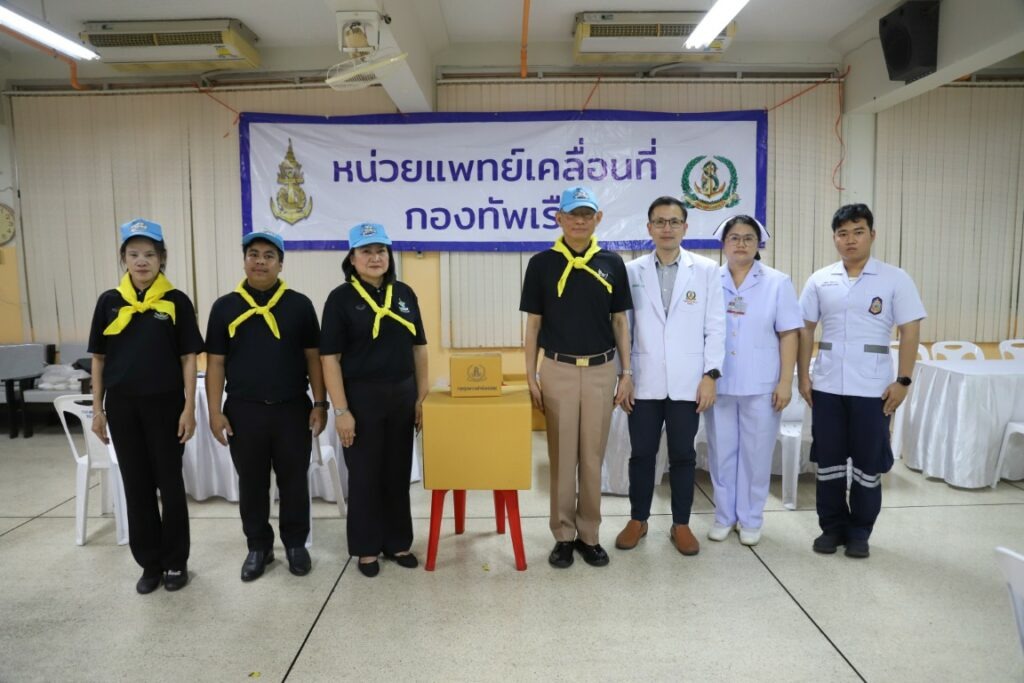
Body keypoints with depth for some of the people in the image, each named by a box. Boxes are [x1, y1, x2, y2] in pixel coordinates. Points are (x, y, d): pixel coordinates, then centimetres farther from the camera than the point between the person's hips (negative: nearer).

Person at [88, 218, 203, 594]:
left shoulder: (176, 302, -4)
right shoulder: (109, 302, 3)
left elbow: (189, 358, -4)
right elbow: (99, 358, 7)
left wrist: (189, 408, -8)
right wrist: (97, 408, 4)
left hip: (165, 405, -2)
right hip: (122, 406, 3)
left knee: (170, 483, 7)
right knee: (136, 486, 11)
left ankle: (176, 561, 22)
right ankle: (150, 563, 25)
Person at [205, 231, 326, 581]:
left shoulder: (299, 305, 1)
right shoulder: (225, 307, 2)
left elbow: (313, 357, 2)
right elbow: (215, 363, 3)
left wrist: (319, 403, -2)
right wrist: (215, 411, -2)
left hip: (292, 409, 0)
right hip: (244, 411, 1)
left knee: (294, 480, 9)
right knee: (251, 483, 11)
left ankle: (296, 544, 26)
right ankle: (258, 546, 28)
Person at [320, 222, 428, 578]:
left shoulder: (404, 294, 6)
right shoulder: (341, 298, -7)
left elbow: (418, 347, 10)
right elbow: (329, 358, -9)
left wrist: (422, 396, 5)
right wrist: (341, 410, -13)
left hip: (402, 395, 4)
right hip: (361, 396, -4)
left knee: (398, 472, 13)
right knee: (364, 475, 7)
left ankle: (397, 542, 28)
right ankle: (366, 548, 23)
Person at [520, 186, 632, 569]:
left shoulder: (612, 264, 3)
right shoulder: (542, 264, -1)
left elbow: (620, 321, 6)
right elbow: (533, 323, 1)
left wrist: (626, 372, 1)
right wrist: (531, 376, -4)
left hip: (601, 371, 2)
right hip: (558, 370, -1)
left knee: (593, 457, 9)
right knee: (561, 457, 6)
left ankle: (589, 535, 21)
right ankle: (563, 536, 18)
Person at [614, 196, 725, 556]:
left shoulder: (706, 270, 2)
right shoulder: (632, 271, 3)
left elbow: (715, 327, 1)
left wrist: (711, 375, -6)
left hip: (687, 382, 0)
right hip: (645, 382, 1)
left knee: (683, 455, 9)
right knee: (641, 454, 9)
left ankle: (681, 524, 24)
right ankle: (638, 520, 25)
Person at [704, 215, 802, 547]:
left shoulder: (778, 282, 1)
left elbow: (789, 335, -1)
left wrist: (785, 382, -7)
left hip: (761, 385, -1)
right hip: (718, 383, 1)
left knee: (755, 454, 8)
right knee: (721, 452, 10)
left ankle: (751, 520, 24)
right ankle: (724, 516, 25)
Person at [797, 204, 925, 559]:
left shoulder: (895, 279, -3)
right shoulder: (820, 280, 4)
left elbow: (910, 332, -4)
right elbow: (806, 330, 8)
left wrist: (903, 381, -9)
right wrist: (803, 376, 3)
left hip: (873, 388, -2)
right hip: (826, 386, 2)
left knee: (868, 464, 7)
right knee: (828, 460, 9)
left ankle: (859, 532, 22)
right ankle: (832, 527, 24)